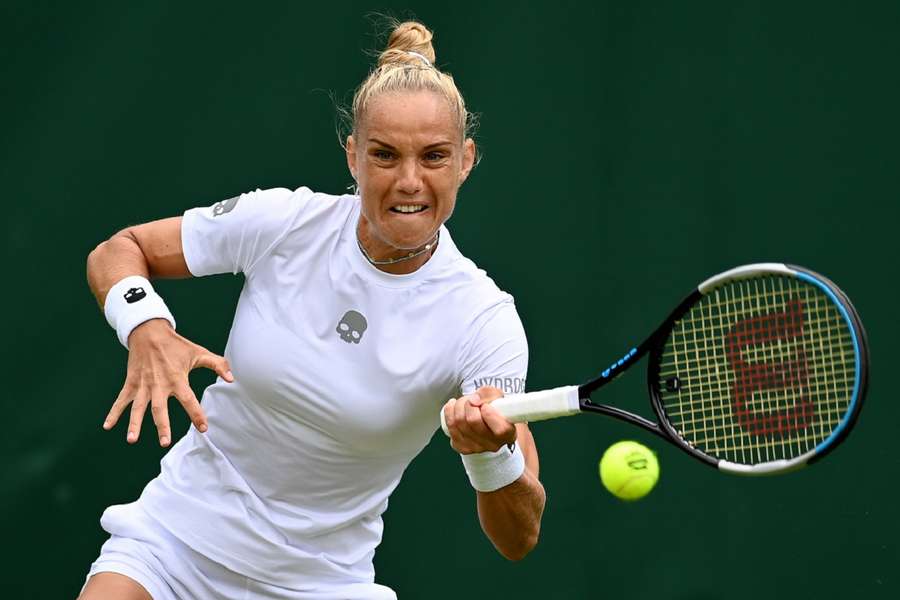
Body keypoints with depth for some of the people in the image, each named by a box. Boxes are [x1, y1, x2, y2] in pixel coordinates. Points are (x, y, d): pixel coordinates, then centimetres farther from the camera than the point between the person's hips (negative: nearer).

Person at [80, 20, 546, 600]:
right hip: (174, 540, 0)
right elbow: (116, 252, 2)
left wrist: (493, 451, -41)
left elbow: (520, 540, -19)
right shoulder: (283, 221, -12)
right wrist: (147, 329, -20)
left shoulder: (484, 320, -16)